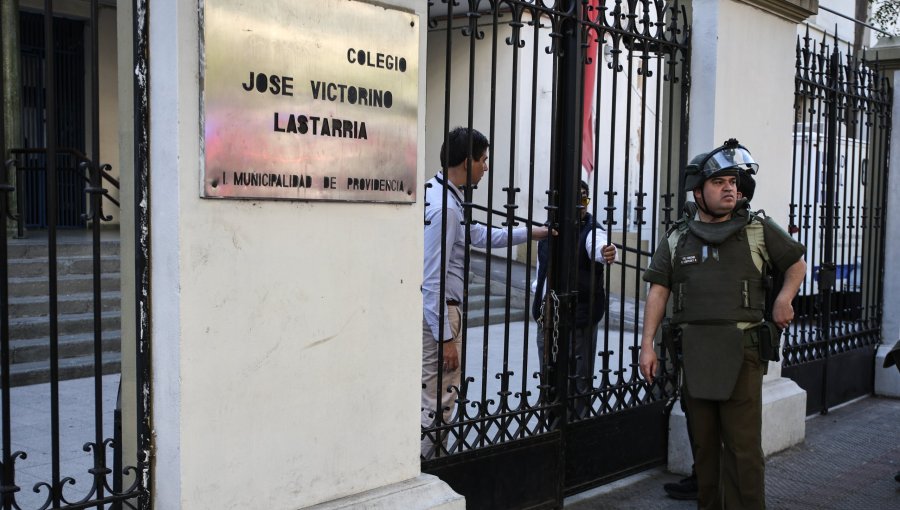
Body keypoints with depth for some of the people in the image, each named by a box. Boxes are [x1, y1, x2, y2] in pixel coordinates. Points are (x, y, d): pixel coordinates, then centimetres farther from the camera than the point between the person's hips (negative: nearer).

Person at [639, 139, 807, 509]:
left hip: (740, 352, -2)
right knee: (704, 442, 12)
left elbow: (797, 264, 17)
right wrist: (647, 345, -3)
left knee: (743, 445, -3)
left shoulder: (759, 230, 7)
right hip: (693, 353, 2)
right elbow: (658, 292, 5)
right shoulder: (677, 239, 9)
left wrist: (784, 298, -1)